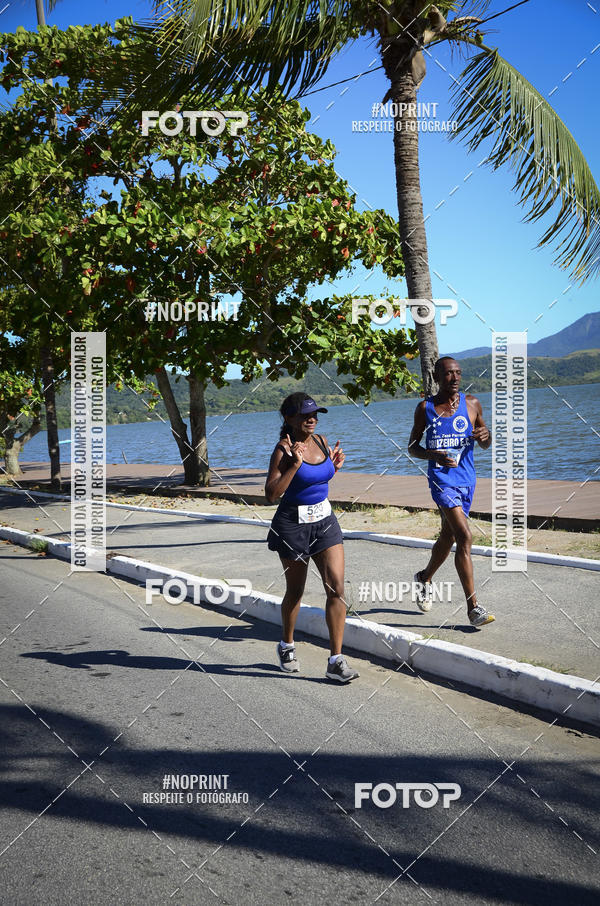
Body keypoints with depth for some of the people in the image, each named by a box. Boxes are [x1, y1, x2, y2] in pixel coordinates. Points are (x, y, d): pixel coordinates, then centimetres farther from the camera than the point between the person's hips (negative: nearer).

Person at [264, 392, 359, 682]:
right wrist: (295, 464, -25)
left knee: (336, 587, -6)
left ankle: (336, 660, -2)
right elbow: (271, 494, -20)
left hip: (324, 520, 5)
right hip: (293, 524, -5)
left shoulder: (321, 441, 5)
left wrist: (334, 466, 4)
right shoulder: (284, 449, -14)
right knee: (295, 591, 11)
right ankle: (287, 646, 37)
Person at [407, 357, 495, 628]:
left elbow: (485, 445, 13)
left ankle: (424, 578, 46)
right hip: (442, 480, -4)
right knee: (464, 536, -19)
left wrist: (486, 436, -12)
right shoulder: (425, 408, -1)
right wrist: (433, 455, -16)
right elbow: (412, 445, 5)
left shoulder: (472, 404, 5)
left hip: (466, 480, 5)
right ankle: (473, 607, -17)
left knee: (448, 537, 18)